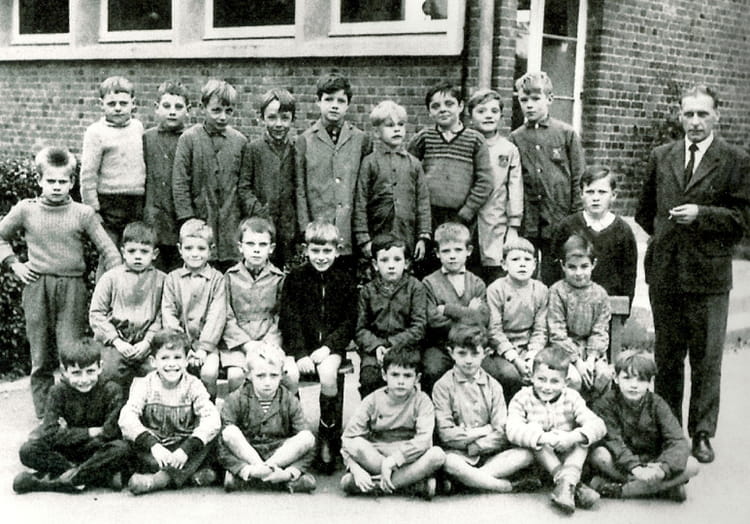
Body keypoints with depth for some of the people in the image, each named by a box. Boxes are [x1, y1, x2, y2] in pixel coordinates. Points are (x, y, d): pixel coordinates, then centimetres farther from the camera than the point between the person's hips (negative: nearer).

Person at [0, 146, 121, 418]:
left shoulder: (83, 213, 1)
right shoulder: (25, 210, 4)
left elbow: (108, 250, 2)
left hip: (72, 289, -1)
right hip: (36, 288, 2)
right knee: (41, 357, 8)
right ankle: (44, 415, 18)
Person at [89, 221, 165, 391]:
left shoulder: (160, 280, 5)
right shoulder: (110, 278, 4)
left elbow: (161, 316, 3)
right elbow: (96, 313, 2)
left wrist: (147, 341, -10)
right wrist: (116, 341, -7)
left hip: (145, 342, 1)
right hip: (114, 340, 0)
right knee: (111, 370, -25)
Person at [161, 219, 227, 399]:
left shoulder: (216, 279, 3)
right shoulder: (172, 279, 8)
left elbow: (216, 316, -5)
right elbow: (168, 313, 2)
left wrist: (203, 348, -15)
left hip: (207, 341, -1)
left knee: (209, 372, -27)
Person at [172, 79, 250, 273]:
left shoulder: (240, 141, 7)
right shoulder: (189, 138, -1)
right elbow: (179, 183, -2)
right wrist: (188, 219, -7)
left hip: (232, 222, 2)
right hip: (200, 219, -2)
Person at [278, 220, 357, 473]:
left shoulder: (344, 279, 4)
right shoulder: (295, 278, 3)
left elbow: (349, 322, 2)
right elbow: (289, 320, -3)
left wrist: (327, 347, -13)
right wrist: (300, 354, -15)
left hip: (331, 345, 0)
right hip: (299, 344, 1)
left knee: (328, 374, -30)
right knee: (288, 374, -28)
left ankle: (328, 437, -10)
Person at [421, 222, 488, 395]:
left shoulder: (477, 283, 11)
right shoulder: (429, 283, 2)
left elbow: (482, 319, -4)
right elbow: (434, 320, -10)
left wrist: (449, 309, -10)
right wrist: (468, 313, -6)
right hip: (440, 346, -2)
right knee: (433, 370, -32)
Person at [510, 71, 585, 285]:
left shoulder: (566, 134, 2)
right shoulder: (515, 138, 7)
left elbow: (577, 179, 2)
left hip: (558, 222, -2)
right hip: (525, 225, 2)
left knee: (552, 279, 4)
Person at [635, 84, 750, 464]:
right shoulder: (661, 158, 10)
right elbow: (645, 211, 20)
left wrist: (701, 214, -16)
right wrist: (664, 236, 12)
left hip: (709, 276, -3)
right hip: (665, 273, 3)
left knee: (707, 360, 2)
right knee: (666, 357, 12)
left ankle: (702, 434, 14)